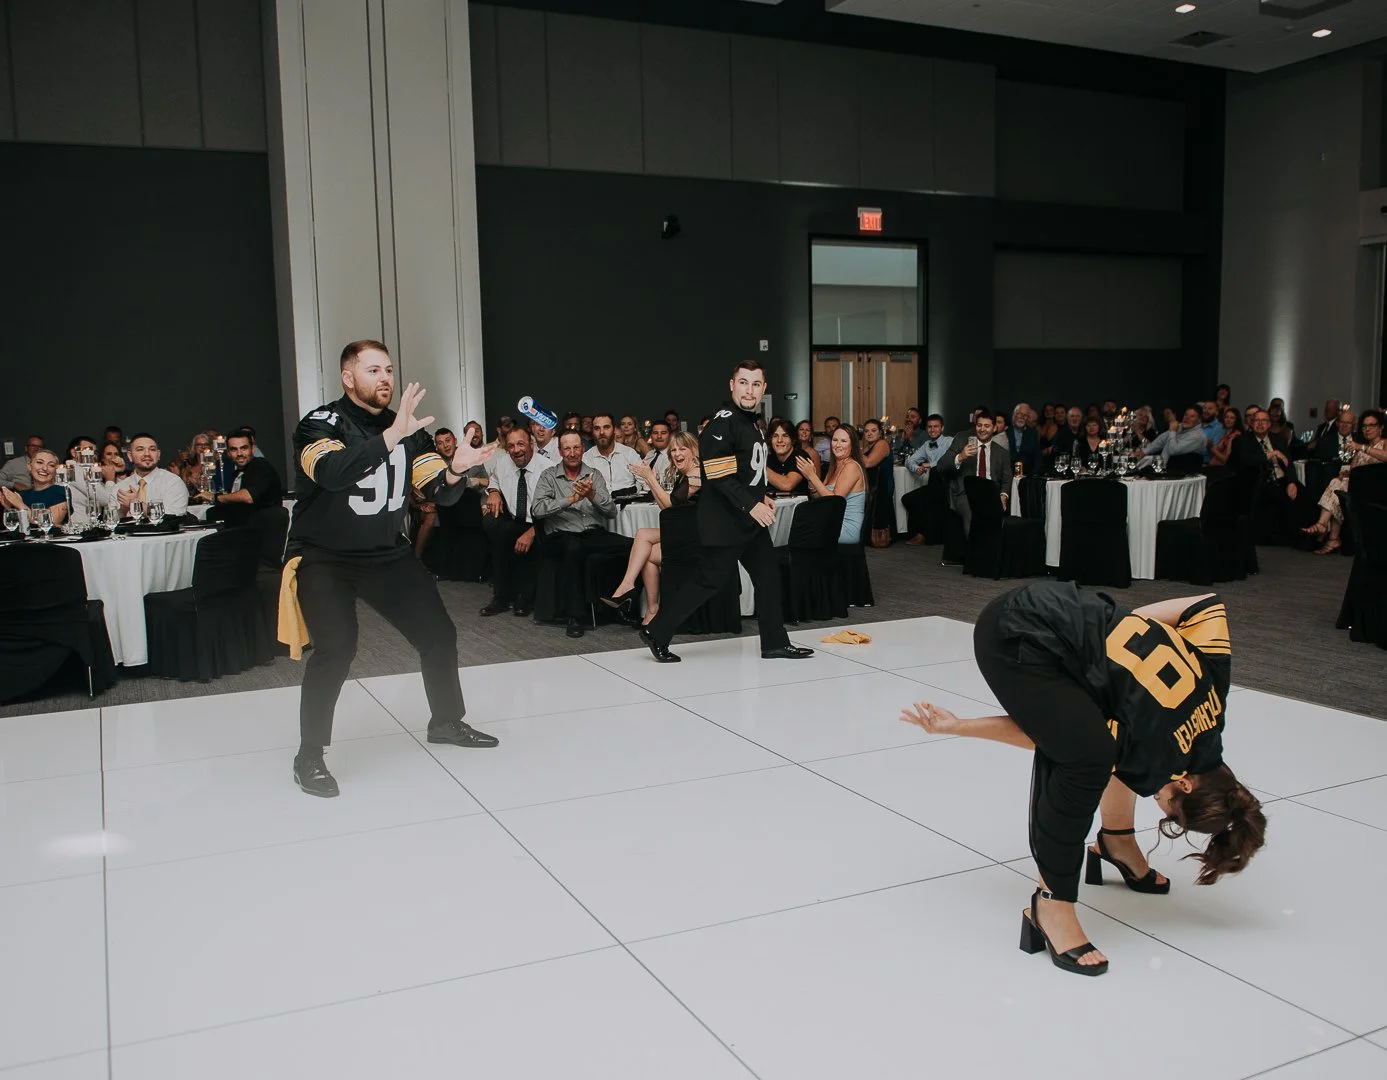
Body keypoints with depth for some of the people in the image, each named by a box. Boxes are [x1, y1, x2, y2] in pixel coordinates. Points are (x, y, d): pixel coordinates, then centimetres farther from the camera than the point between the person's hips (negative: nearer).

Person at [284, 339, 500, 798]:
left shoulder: (407, 429, 0)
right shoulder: (321, 424, -16)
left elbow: (439, 491, -5)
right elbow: (331, 473, -37)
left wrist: (454, 471, -27)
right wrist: (390, 437, -46)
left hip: (387, 553, 6)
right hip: (324, 557, -5)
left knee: (439, 634, 6)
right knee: (337, 648, -22)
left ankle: (446, 722, 30)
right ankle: (309, 757, -5)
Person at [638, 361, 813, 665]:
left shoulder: (751, 421, 14)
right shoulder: (722, 423, -18)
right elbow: (719, 475, -25)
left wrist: (761, 496, 13)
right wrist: (751, 505, -26)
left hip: (751, 519, 10)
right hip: (724, 522, -10)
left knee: (768, 576, 10)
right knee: (708, 581, -5)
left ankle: (775, 644, 20)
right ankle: (656, 633, 7)